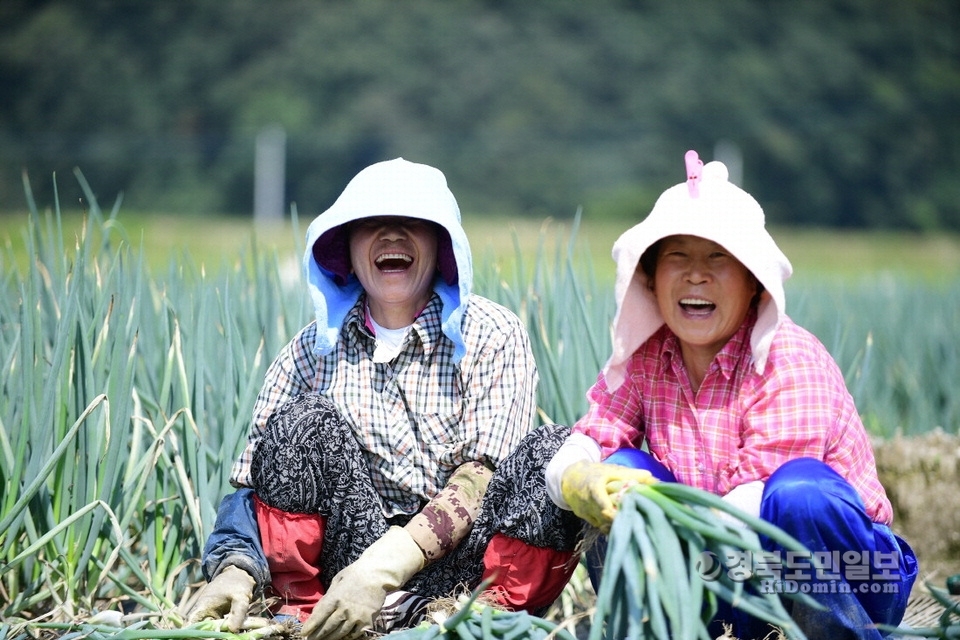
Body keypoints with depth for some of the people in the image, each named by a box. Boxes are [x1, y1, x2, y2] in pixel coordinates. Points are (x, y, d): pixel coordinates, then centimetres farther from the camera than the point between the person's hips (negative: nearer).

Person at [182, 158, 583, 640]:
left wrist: (386, 564, -27)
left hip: (459, 562, -2)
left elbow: (484, 477, -14)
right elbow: (254, 481, 2)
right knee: (303, 424, -17)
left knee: (557, 454, -26)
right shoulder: (315, 348, 6)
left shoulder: (492, 336, -2)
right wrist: (234, 571, -19)